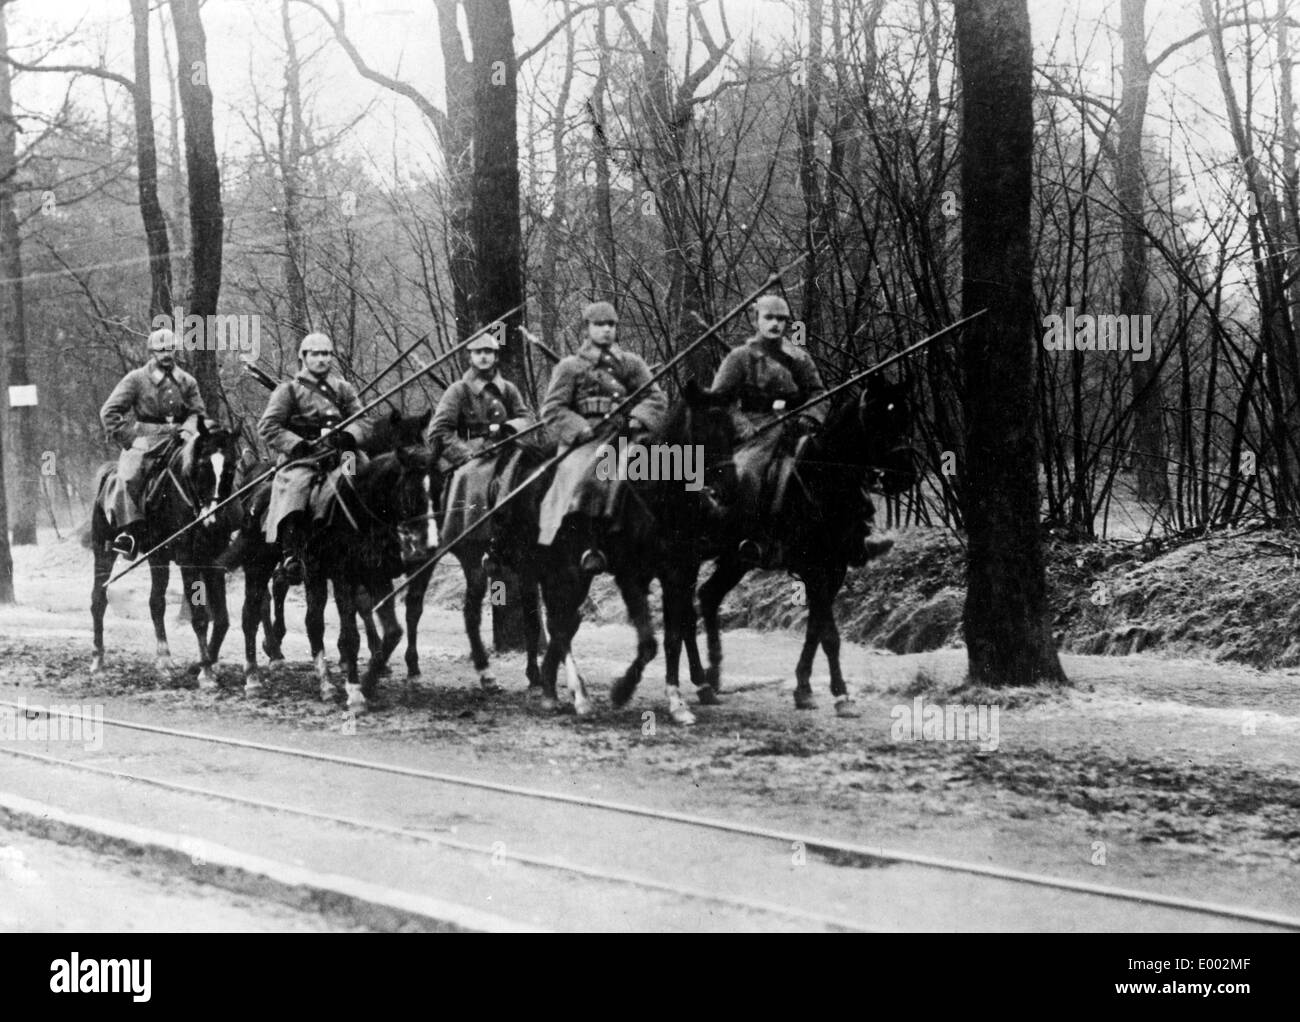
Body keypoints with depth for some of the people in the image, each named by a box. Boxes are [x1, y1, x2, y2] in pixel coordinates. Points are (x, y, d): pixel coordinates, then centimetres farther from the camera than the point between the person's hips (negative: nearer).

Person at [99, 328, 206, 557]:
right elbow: (109, 412, 2)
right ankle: (130, 530, -26)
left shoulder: (187, 382, 15)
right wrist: (129, 437, -7)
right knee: (127, 477, -27)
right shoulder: (136, 379, 5)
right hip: (145, 441, -3)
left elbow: (198, 412, 16)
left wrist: (188, 429, -6)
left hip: (178, 441, 3)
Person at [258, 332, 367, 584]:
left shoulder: (343, 389, 19)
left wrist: (348, 436, -15)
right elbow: (267, 427, 0)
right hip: (302, 459, -4)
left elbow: (362, 421, 9)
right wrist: (298, 445, -15)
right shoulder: (289, 390, 9)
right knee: (295, 485, -32)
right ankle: (290, 552, -38)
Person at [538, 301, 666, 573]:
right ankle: (586, 544, -27)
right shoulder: (570, 367, 11)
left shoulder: (631, 363, 19)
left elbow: (656, 398, 12)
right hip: (586, 438, -3)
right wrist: (581, 430, -12)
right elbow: (552, 409, 4)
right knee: (584, 475, -33)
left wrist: (638, 418, -9)